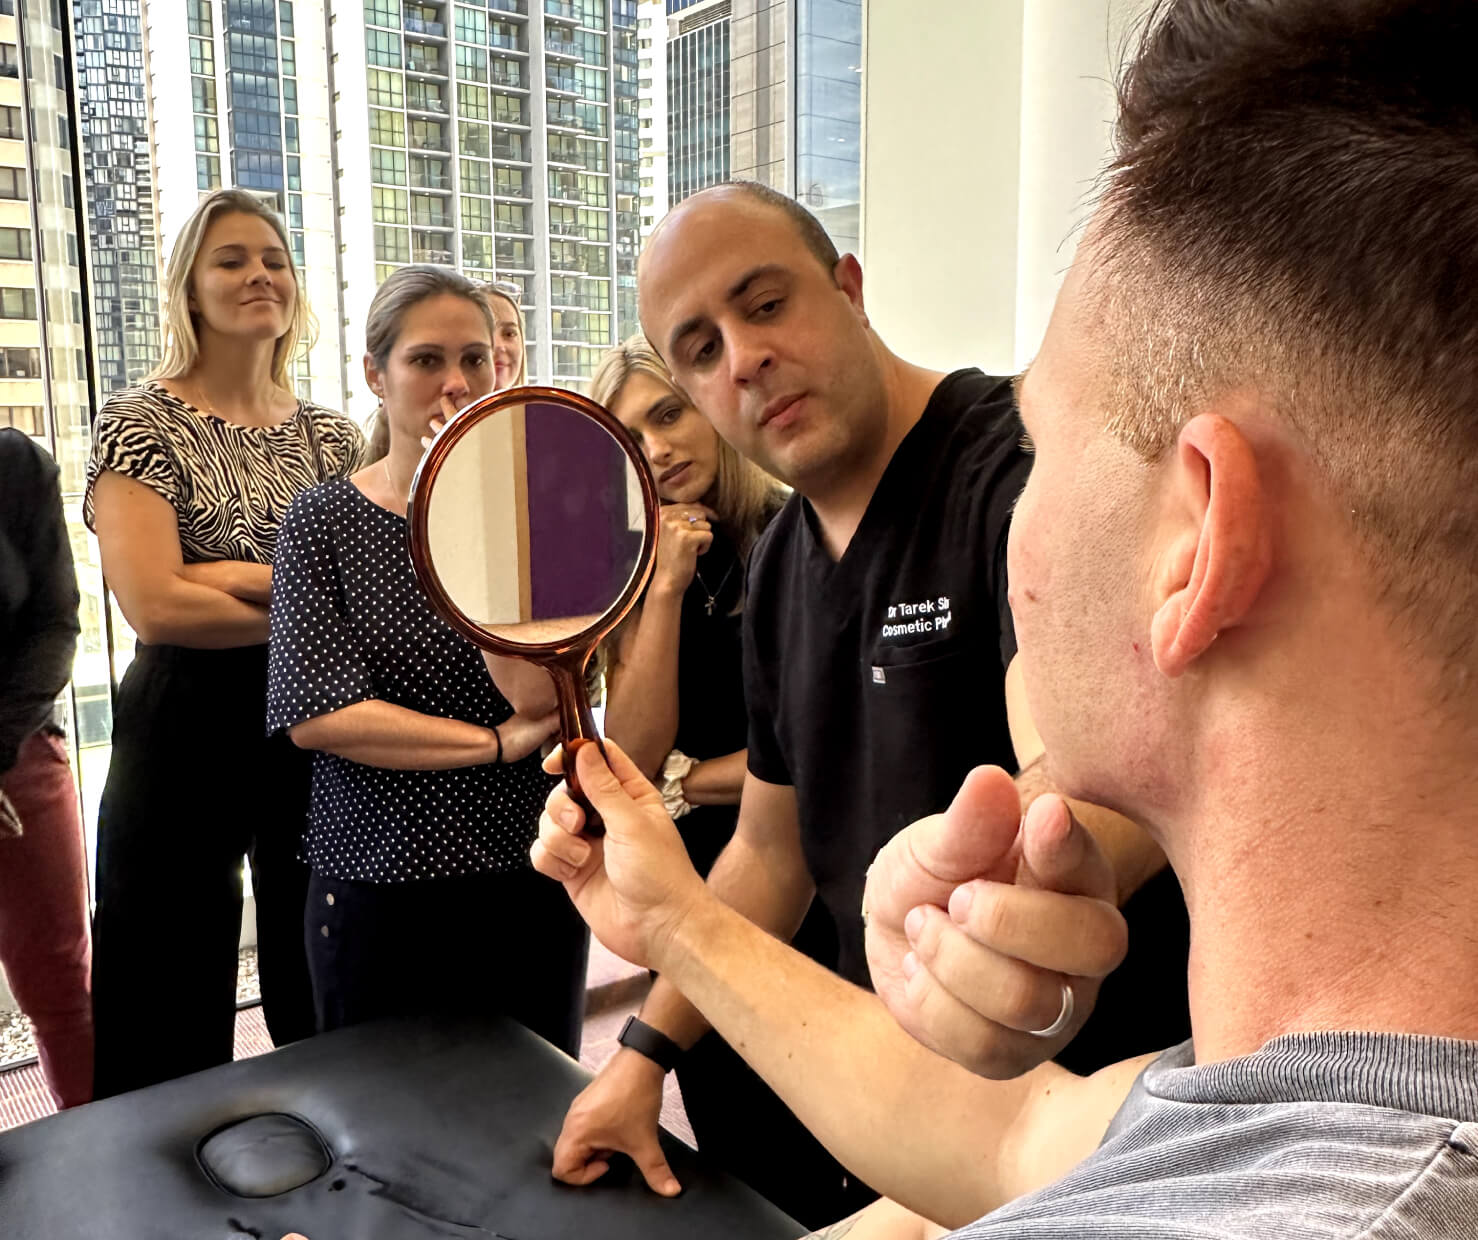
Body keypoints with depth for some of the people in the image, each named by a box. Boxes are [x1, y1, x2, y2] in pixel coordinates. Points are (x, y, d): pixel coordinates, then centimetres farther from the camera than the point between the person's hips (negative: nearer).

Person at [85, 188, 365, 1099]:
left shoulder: (335, 437, 9)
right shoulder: (142, 423, -4)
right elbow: (154, 604, -16)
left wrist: (248, 576, -15)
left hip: (320, 727, 4)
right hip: (186, 731, -3)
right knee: (171, 1035, 10)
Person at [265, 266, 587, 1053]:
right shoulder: (324, 521, -1)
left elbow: (534, 691, -14)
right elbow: (315, 714, -11)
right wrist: (498, 743, -13)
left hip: (529, 877, 1)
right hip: (376, 885, 0)